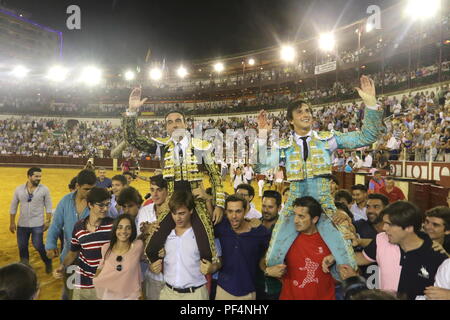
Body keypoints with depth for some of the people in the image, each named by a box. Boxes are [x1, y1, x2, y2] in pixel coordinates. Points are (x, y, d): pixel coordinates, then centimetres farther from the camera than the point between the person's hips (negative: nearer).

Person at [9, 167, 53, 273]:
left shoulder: (44, 189, -8)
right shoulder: (19, 189, -2)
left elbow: (48, 206, -3)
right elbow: (13, 207, 5)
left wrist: (48, 221, -6)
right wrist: (12, 223, 6)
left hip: (37, 224, -3)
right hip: (22, 224, 3)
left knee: (38, 246, -3)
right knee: (22, 246, 12)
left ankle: (48, 263, 23)